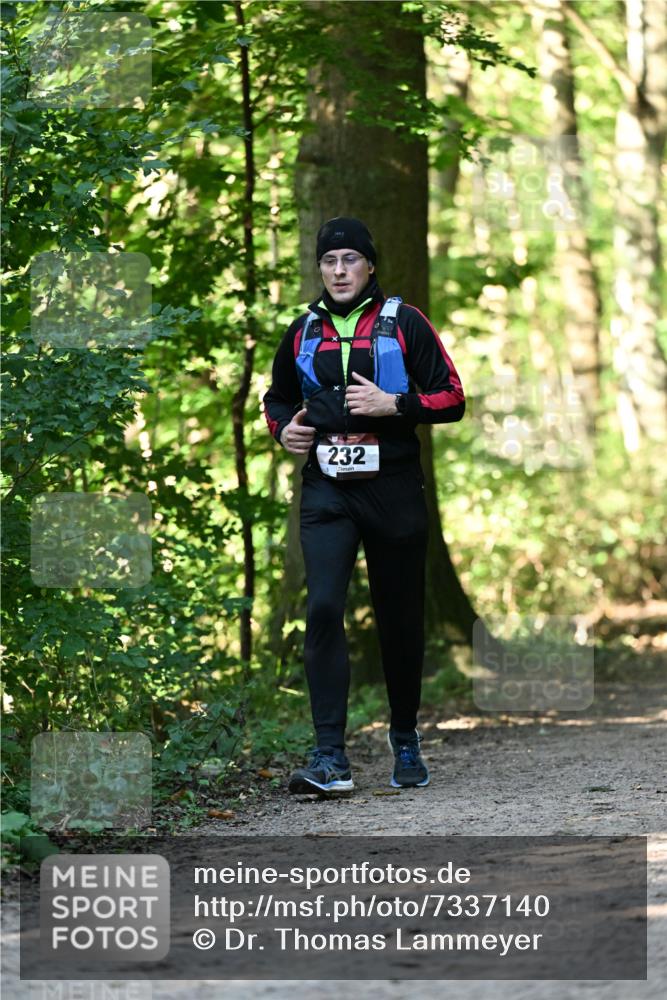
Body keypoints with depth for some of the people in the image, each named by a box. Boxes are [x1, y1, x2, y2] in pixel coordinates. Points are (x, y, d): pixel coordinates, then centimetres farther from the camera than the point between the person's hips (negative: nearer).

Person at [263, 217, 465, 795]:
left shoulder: (403, 324, 1)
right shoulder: (304, 332, 11)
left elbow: (452, 399, -1)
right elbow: (277, 397, 27)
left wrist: (392, 404, -15)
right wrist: (283, 428, 5)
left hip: (393, 487, -2)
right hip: (327, 490, 2)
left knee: (400, 619, 7)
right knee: (323, 608, -15)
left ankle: (406, 742, 27)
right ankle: (330, 757, -18)